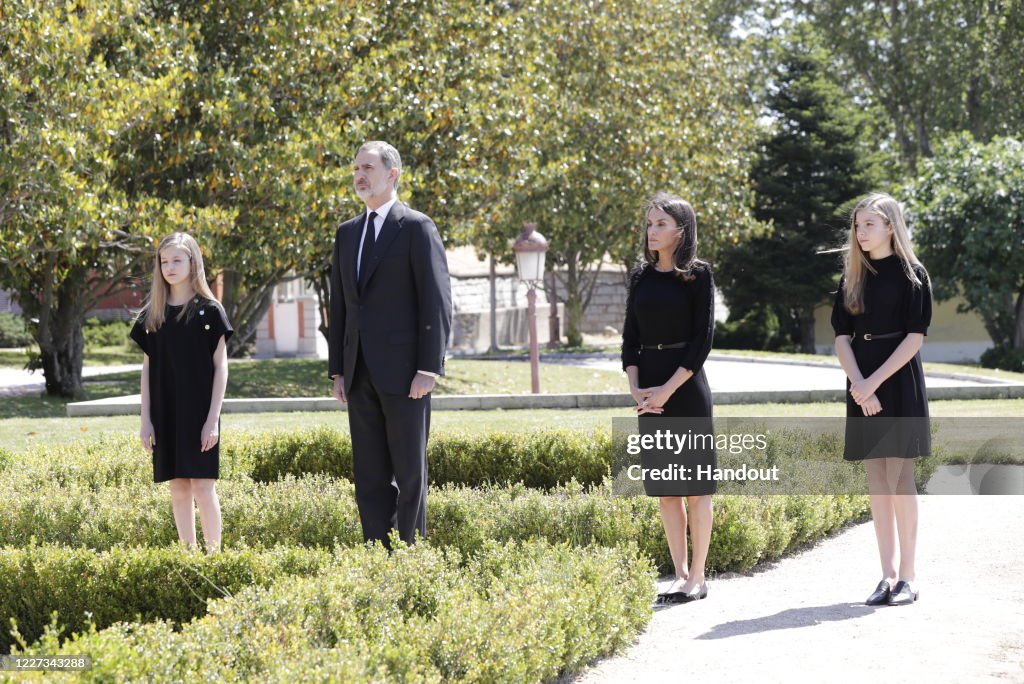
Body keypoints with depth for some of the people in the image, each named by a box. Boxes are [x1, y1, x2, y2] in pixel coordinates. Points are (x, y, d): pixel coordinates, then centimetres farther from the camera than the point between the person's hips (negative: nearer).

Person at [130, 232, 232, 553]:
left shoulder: (209, 310, -3)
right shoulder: (151, 315, 8)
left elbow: (220, 367, -4)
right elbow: (147, 368, 10)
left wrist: (213, 418, -10)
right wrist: (146, 419, 4)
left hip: (199, 414, -4)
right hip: (165, 414, 4)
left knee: (202, 485, -5)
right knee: (177, 487, 6)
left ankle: (213, 552, 0)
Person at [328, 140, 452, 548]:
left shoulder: (417, 228, -4)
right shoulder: (348, 233, 16)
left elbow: (437, 302, -9)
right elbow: (339, 306, 17)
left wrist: (429, 369, -15)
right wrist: (337, 371, 12)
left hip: (403, 372, -6)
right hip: (360, 374, 6)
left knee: (409, 471, -1)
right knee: (369, 475, 6)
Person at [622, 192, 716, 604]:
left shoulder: (697, 275, -4)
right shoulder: (641, 276, 10)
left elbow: (703, 339, -9)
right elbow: (630, 336, 10)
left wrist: (669, 388, -15)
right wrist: (635, 387, -4)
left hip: (686, 384, -5)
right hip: (650, 391, 5)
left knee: (695, 485, -1)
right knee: (664, 486, 7)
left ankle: (698, 577, 5)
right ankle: (680, 574, 14)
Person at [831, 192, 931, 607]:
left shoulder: (911, 274, -2)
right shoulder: (852, 278, 12)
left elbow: (915, 336, -9)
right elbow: (842, 337, 6)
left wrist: (875, 381, -17)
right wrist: (859, 385, -11)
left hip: (899, 380, -5)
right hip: (863, 385, 5)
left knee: (899, 478, -7)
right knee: (876, 481, 4)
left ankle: (907, 576, -2)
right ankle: (887, 575, 6)